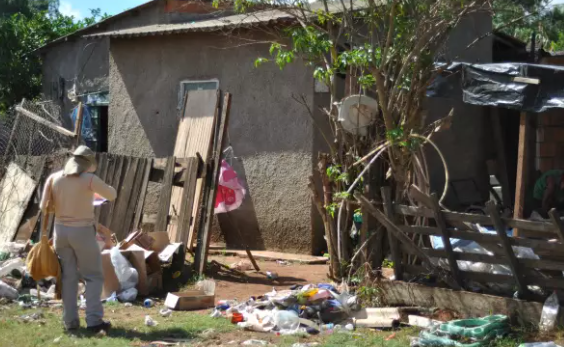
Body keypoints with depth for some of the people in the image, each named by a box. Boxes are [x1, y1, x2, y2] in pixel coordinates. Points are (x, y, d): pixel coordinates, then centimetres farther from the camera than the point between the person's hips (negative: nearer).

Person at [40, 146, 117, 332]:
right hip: (83, 232, -4)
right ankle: (94, 319, -3)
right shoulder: (89, 179, -11)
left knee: (68, 276, 12)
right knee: (94, 276, 5)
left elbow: (45, 207, 1)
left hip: (61, 230, 4)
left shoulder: (54, 178, 0)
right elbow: (112, 195, 1)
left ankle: (70, 320, 11)